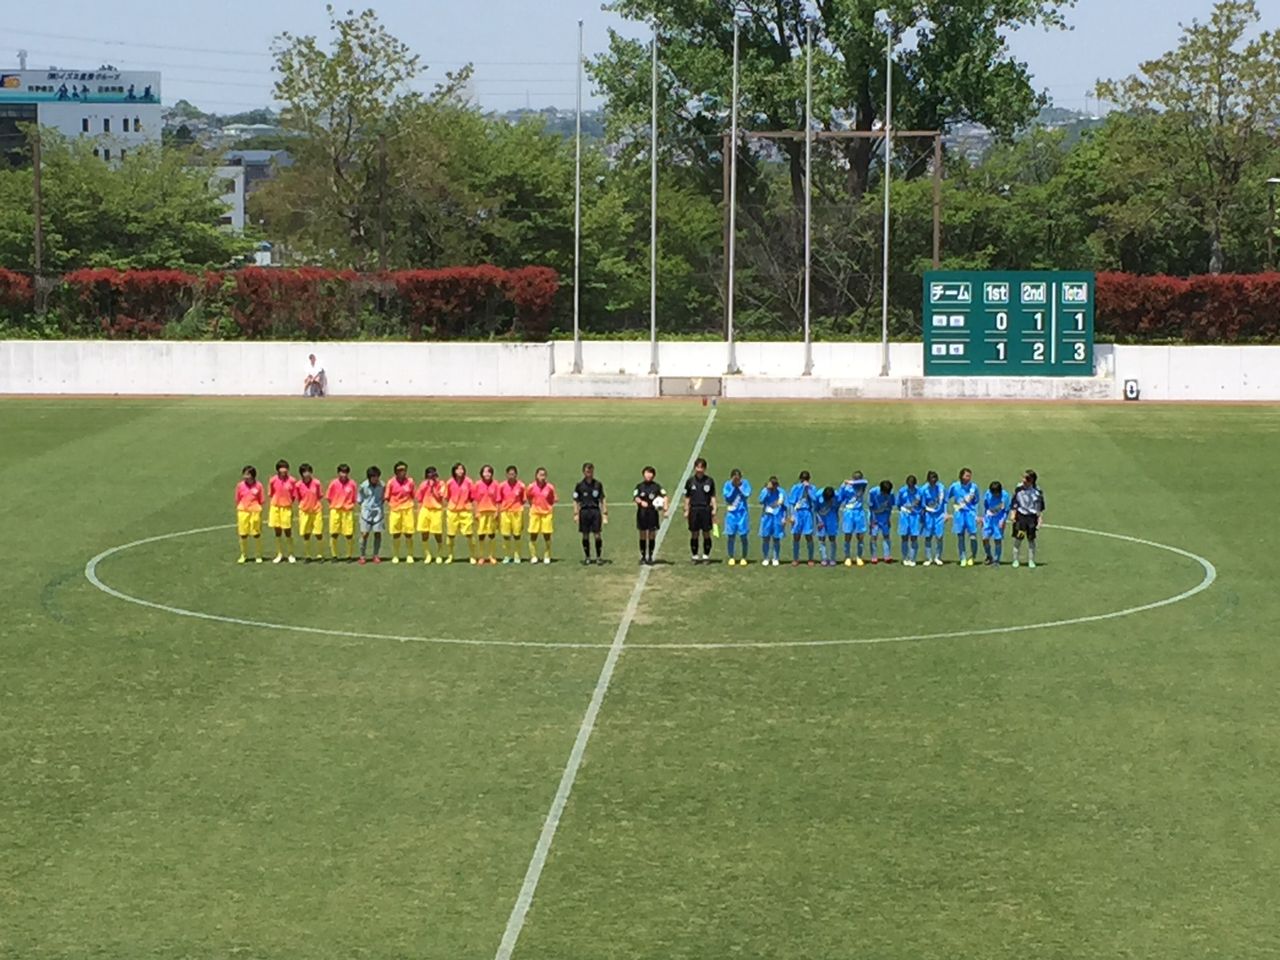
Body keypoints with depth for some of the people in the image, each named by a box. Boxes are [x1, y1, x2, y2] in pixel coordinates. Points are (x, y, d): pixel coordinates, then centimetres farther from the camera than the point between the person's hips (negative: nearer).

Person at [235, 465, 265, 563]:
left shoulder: (258, 486, -3)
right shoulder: (240, 486, 0)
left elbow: (261, 502, 2)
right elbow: (237, 502, 6)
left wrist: (261, 519, 1)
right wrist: (237, 520, 6)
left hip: (255, 512, -1)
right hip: (243, 512, 1)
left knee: (257, 534, 6)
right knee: (243, 535, 6)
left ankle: (259, 556, 18)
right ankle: (243, 556, 20)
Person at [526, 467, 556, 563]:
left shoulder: (550, 487, -3)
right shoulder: (531, 487, -3)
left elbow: (552, 503, 3)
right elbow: (528, 499, 12)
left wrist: (553, 517, 3)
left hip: (547, 513, 0)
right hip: (534, 513, 0)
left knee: (547, 536, 3)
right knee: (533, 535, 1)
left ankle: (547, 557, 11)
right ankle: (533, 557, 9)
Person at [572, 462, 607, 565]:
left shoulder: (598, 484, 6)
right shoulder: (580, 485, 4)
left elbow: (602, 500, 9)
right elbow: (576, 501, 6)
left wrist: (605, 513, 4)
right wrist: (576, 514, -1)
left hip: (595, 510, 0)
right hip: (584, 511, 0)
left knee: (597, 535, -5)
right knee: (585, 536, 4)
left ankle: (599, 557, 3)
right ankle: (587, 557, 13)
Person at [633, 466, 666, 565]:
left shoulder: (656, 486, 3)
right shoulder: (639, 486, 5)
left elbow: (664, 496, -7)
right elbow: (635, 497, -4)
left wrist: (665, 506, -24)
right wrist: (640, 502, -25)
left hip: (653, 512, -1)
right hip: (642, 512, 1)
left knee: (652, 535, 1)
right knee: (643, 535, 5)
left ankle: (650, 557, 9)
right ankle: (643, 556, 13)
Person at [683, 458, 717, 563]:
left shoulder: (709, 481, 3)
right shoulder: (690, 481, 4)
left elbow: (713, 496, 6)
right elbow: (687, 497, 7)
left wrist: (714, 509, -2)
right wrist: (686, 510, 3)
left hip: (706, 510, 0)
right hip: (694, 510, 0)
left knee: (706, 534, 1)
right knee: (694, 534, 4)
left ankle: (706, 555, 10)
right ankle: (694, 555, 12)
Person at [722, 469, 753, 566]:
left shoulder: (745, 483, -1)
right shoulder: (728, 485, -1)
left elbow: (747, 495, -11)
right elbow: (727, 497, -11)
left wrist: (739, 486, -12)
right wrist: (733, 487, -14)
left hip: (742, 513, 0)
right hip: (731, 513, 0)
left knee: (743, 536, 0)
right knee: (730, 536, 1)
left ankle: (744, 558, 11)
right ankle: (731, 558, 11)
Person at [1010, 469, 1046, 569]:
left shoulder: (1037, 491, -2)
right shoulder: (1019, 489, -1)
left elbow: (1040, 508, 4)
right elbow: (1014, 503, 7)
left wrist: (1040, 518, 0)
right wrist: (1013, 514, 1)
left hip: (1032, 517, 0)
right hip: (1020, 516, 0)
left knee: (1031, 540, 6)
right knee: (1017, 539, 0)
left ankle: (1031, 561, 15)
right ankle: (1016, 560, 12)